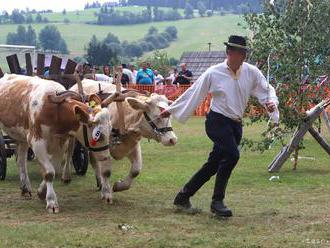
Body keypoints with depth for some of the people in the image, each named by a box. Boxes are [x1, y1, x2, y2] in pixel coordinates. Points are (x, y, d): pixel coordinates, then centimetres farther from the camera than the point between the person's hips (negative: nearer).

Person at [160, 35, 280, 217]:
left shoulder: (251, 72, 1)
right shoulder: (214, 73, -6)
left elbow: (267, 89, 10)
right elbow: (193, 93, 3)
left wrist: (271, 102, -13)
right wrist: (171, 109, 8)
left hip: (236, 125, 5)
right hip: (217, 121, -5)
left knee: (214, 164, 7)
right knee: (232, 155, -24)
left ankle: (183, 196, 21)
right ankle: (217, 202, -14)